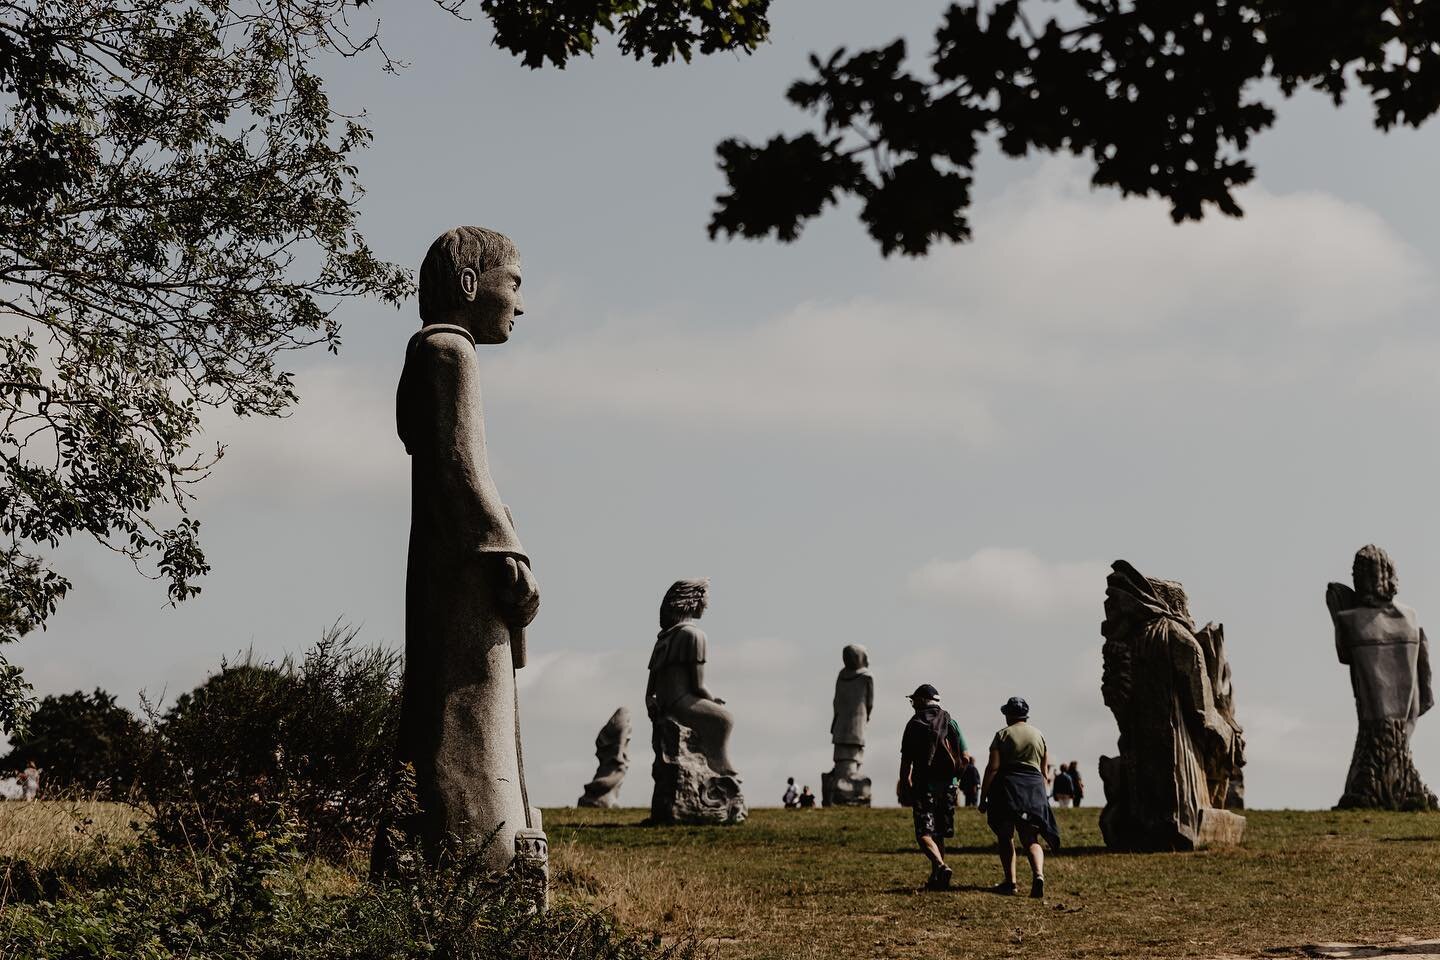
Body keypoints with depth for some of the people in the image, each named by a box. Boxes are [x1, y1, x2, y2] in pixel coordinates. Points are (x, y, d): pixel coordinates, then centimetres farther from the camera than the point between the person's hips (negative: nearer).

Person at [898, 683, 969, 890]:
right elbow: (965, 757, 3)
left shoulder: (914, 724, -3)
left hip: (924, 785, -4)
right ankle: (936, 878, 20)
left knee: (924, 834, -7)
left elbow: (906, 761, -5)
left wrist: (904, 786, 4)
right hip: (947, 785, 4)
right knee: (939, 834, 16)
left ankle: (941, 866, -31)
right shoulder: (950, 722, 6)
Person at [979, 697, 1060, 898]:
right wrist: (1040, 796, 23)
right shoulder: (1039, 736, 13)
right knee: (1031, 839, 3)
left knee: (1005, 837, 10)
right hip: (1034, 788, 3)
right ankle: (1038, 874, -22)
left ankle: (1010, 882, 5)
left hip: (1007, 788, -3)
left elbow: (992, 768, -7)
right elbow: (1044, 770, 14)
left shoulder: (1003, 734, 0)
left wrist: (983, 797, -4)